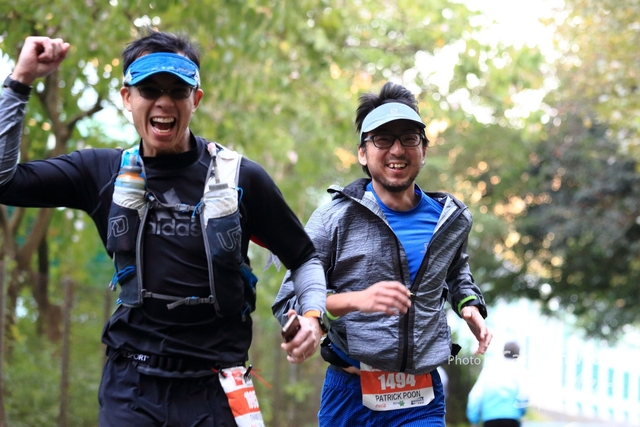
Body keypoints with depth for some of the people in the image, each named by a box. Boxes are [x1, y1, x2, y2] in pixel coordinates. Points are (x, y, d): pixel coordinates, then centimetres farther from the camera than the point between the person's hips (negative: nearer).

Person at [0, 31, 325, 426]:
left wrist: (312, 313, -11)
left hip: (213, 391, -1)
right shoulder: (104, 172, 4)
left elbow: (304, 257, 8)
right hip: (130, 386, 2)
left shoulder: (240, 178, -2)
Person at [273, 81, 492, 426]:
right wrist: (356, 300, -26)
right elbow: (287, 303, -10)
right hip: (349, 396, -2)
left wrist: (469, 305, 9)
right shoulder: (335, 218, -6)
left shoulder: (452, 220, 7)